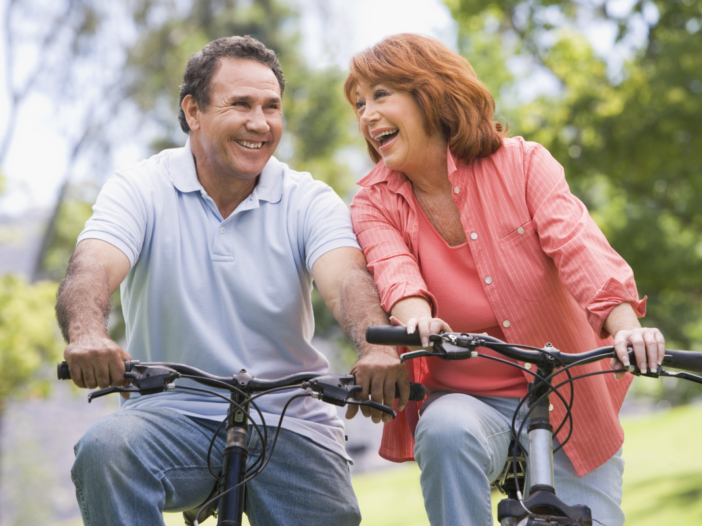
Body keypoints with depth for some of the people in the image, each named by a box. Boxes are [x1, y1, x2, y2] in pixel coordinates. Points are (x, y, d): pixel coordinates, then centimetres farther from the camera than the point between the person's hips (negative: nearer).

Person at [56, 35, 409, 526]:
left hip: (291, 424, 1)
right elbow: (91, 269, -18)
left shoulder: (309, 201, 2)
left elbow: (347, 279, -17)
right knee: (104, 449, -29)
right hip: (172, 410, -1)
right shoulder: (141, 188, -1)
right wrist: (87, 334, -43)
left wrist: (379, 348, -40)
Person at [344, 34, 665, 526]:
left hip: (568, 404, 1)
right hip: (466, 399, 0)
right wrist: (417, 321, -48)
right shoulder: (375, 204, -3)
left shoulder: (522, 163, -7)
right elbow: (394, 270, -24)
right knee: (448, 431, -34)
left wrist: (625, 326, -43)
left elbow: (577, 243, -24)